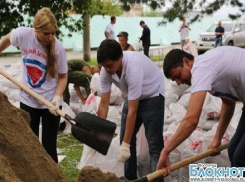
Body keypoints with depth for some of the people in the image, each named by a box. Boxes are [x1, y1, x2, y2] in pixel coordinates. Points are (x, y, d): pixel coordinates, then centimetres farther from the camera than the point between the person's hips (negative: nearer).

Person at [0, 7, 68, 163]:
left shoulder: (58, 47, -20)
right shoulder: (23, 34, -16)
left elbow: (63, 76, -10)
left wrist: (57, 98, -23)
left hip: (50, 102, -2)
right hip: (28, 100, 3)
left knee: (49, 146, 6)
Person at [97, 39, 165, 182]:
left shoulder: (134, 67, -39)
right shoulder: (106, 70, -20)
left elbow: (132, 111, -36)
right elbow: (104, 104, -13)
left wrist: (125, 145, -33)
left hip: (152, 96, -7)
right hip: (133, 97, 7)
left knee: (154, 143, -12)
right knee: (125, 138, 8)